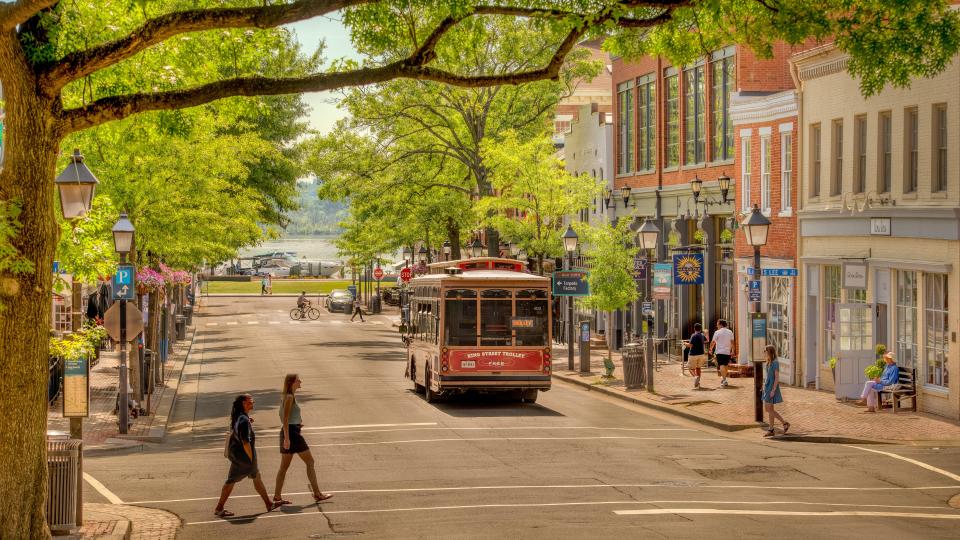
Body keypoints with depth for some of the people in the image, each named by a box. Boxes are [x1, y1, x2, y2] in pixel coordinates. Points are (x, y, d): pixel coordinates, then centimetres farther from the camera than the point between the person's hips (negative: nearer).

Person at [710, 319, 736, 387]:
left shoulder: (717, 332, -6)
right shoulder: (730, 332, 8)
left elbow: (713, 342, -4)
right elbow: (732, 342, 9)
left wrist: (711, 349, 11)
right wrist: (732, 351, 12)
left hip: (720, 352, -5)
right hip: (727, 352, 5)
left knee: (722, 365, -10)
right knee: (725, 365, 18)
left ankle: (724, 379, -21)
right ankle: (723, 378, 30)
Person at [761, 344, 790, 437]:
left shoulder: (775, 363, -14)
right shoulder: (768, 363, 12)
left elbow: (777, 378, -17)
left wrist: (773, 390, -21)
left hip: (772, 388, -9)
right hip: (767, 388, 9)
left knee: (770, 409, -6)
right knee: (767, 409, 8)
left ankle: (770, 430, 3)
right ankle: (784, 423, 14)